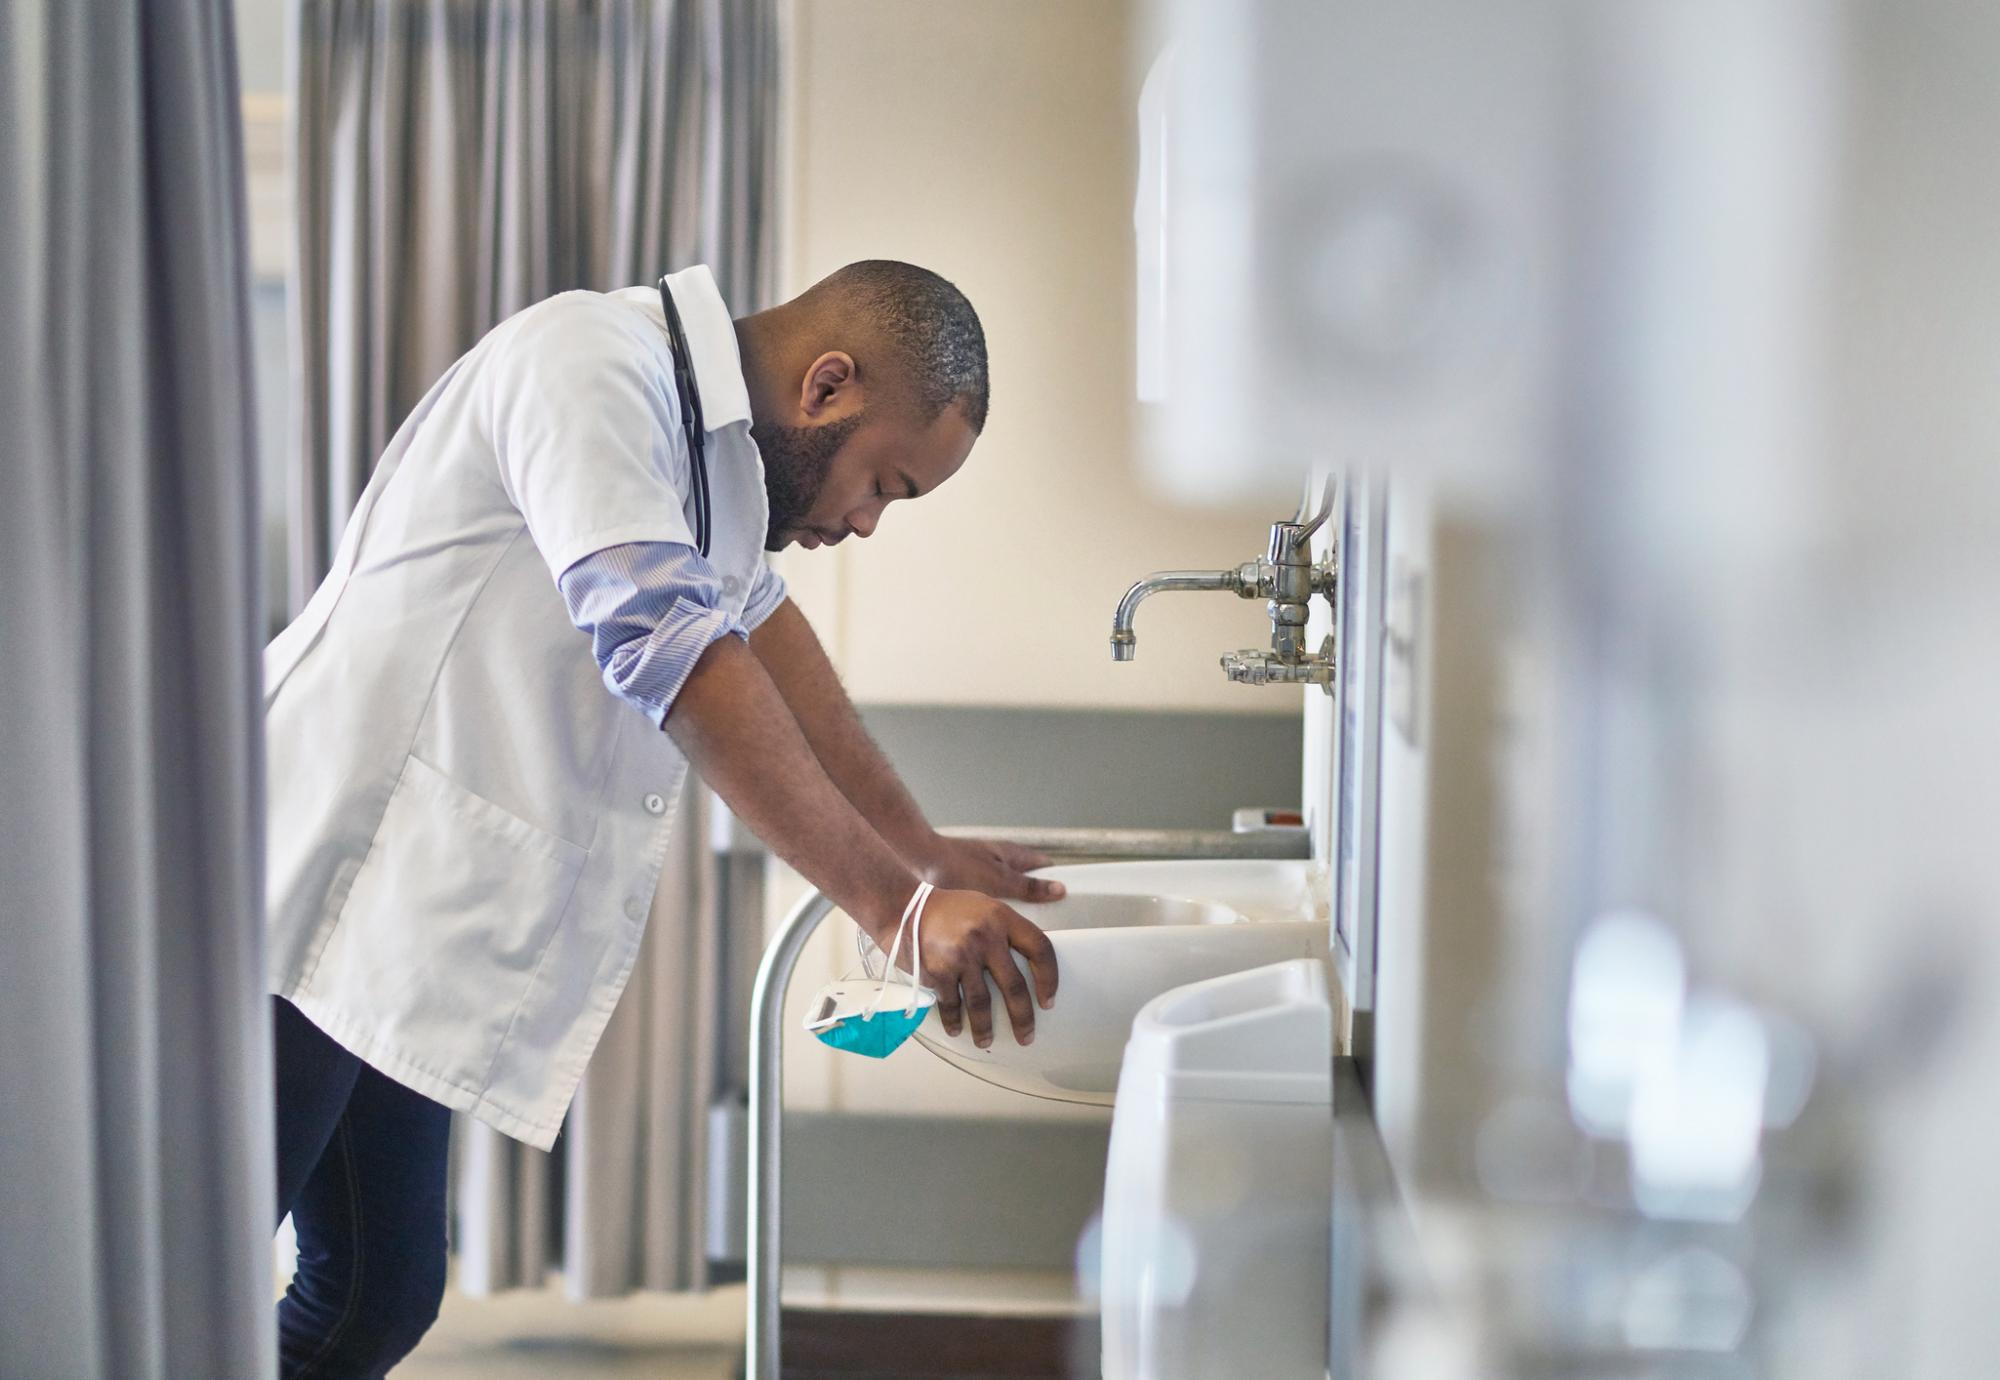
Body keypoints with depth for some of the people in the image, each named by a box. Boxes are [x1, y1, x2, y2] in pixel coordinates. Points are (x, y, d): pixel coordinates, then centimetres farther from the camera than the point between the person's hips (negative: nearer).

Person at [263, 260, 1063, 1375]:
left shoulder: (715, 441, 14)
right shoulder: (591, 362, -16)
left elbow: (762, 624, 29)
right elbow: (665, 646, -27)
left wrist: (926, 853, 27)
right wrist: (895, 905, -28)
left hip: (400, 939, 9)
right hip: (314, 890, -9)